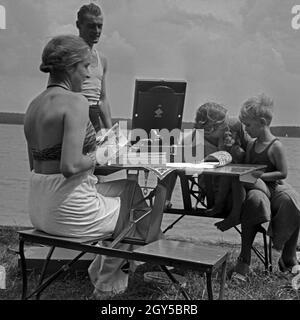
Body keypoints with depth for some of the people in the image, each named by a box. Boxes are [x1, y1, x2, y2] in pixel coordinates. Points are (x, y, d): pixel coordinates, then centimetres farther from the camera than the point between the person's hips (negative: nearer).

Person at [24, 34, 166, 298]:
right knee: (132, 208, 20)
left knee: (129, 187, 24)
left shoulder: (34, 105, 9)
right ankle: (106, 285, 38)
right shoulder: (76, 101, -18)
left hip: (39, 207, 8)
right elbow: (70, 166, -27)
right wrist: (93, 159, -7)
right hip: (69, 209, -8)